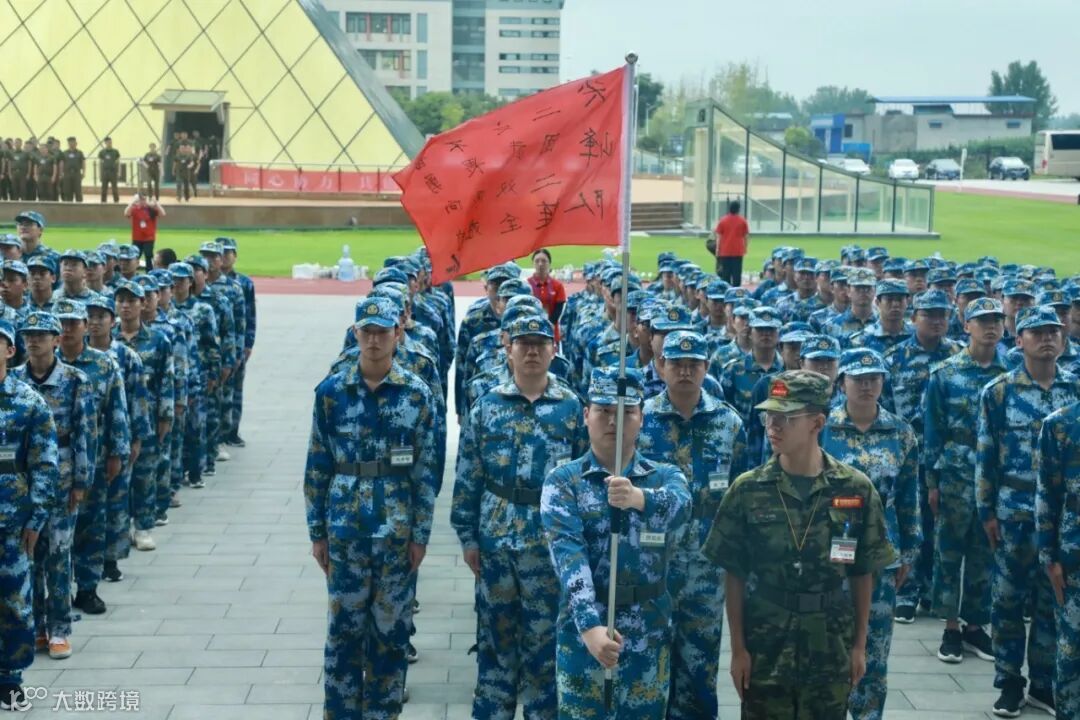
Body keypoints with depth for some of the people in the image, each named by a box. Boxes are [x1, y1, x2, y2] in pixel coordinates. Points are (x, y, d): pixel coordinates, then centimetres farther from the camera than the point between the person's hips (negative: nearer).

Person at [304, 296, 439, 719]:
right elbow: (317, 467, 3)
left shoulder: (417, 394, -2)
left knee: (390, 628, 8)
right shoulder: (331, 392, -1)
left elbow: (426, 470, 0)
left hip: (396, 529, 0)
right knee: (345, 625, 6)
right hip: (345, 527, 0)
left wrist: (421, 534, -3)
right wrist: (317, 532, 2)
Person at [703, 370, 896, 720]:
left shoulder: (857, 490, -4)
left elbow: (863, 574, 3)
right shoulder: (748, 490, -5)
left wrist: (859, 645, 4)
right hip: (765, 647, 0)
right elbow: (734, 576, -1)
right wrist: (738, 648, -4)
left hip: (831, 649, 0)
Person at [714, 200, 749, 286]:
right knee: (737, 273, 1)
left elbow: (718, 236, -1)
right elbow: (746, 236, 2)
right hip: (738, 251, -1)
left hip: (725, 251, 1)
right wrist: (745, 248, 12)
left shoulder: (723, 220, 0)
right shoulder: (742, 220, -1)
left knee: (725, 273, 6)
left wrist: (717, 249, 5)